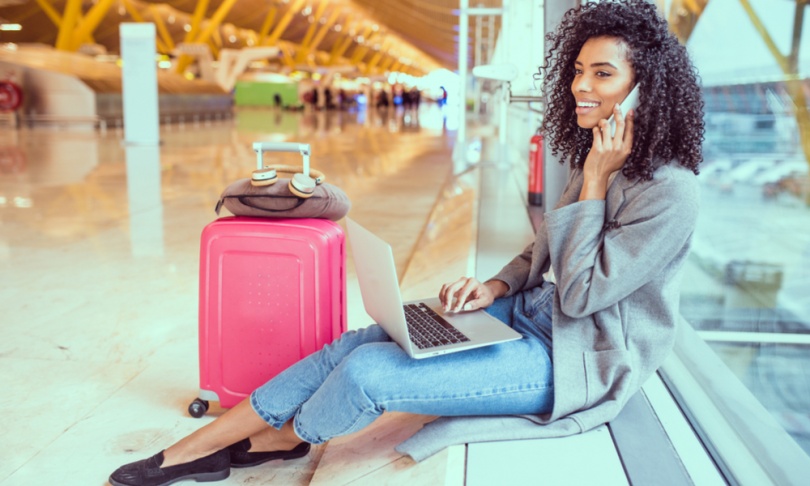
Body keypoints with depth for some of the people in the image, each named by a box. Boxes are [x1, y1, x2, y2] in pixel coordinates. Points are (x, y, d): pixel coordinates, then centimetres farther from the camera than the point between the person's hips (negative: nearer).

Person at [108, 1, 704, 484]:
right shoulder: (597, 162, 9)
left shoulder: (670, 193, -18)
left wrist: (594, 184, -20)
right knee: (359, 343, -7)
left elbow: (581, 293, -20)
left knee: (367, 373, -20)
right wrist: (495, 286, -1)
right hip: (534, 313, 8)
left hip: (580, 358, -8)